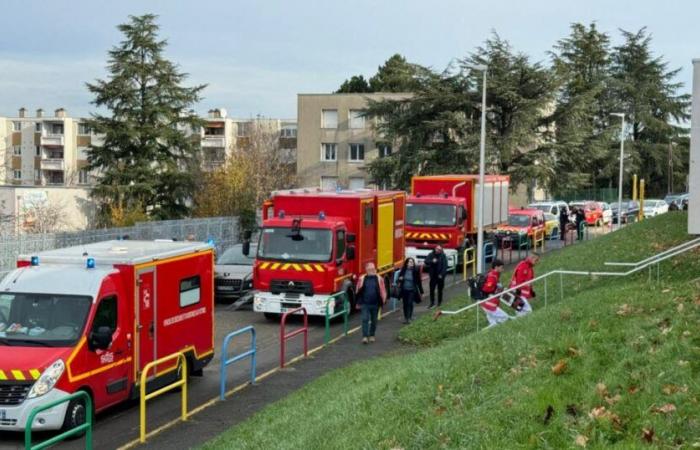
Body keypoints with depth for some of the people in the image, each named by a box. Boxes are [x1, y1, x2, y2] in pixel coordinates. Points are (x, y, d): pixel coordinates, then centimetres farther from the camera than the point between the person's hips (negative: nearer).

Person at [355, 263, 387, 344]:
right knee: (365, 319, -9)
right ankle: (365, 336, -10)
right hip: (365, 304, -1)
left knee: (374, 320, 11)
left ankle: (372, 335, 26)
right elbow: (358, 291, 8)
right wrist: (359, 302, 9)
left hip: (375, 304, 1)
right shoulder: (362, 279, 1)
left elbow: (382, 291, 5)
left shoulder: (379, 279, 1)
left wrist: (382, 302, 2)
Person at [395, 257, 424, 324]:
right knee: (405, 303, 10)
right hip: (404, 290, 3)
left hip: (412, 290, -3)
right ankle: (405, 317, 22)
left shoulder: (415, 271, -11)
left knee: (410, 303, -8)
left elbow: (418, 281, -4)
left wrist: (421, 291, -1)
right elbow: (399, 278, 8)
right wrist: (399, 279, -18)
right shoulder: (403, 270, -5)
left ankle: (409, 317, -3)